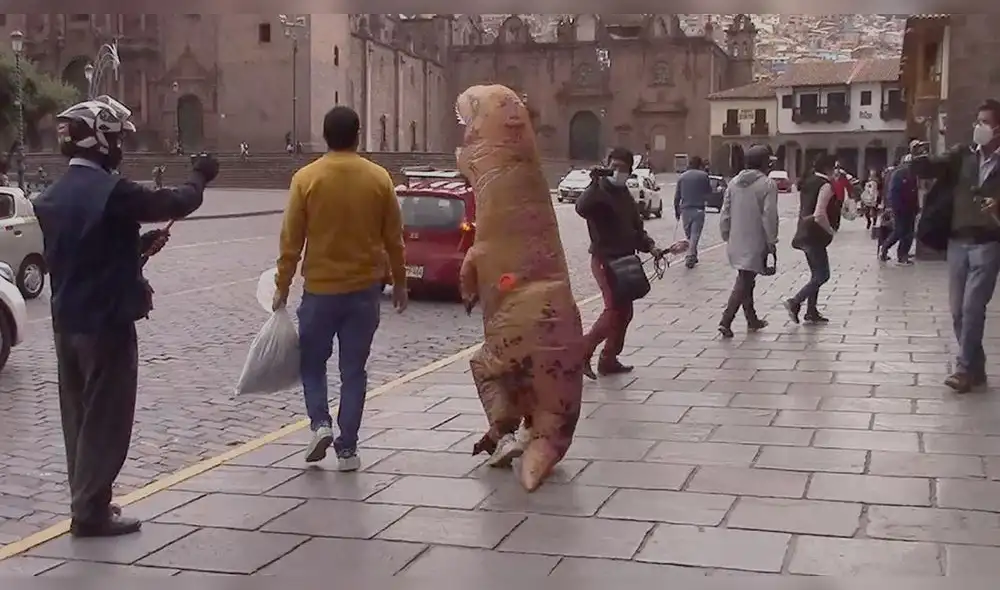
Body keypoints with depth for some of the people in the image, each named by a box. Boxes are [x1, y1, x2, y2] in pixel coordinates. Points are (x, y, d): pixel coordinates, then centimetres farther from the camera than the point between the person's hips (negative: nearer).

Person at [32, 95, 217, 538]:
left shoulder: (54, 195, 8)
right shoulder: (112, 191, -18)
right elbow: (175, 203, -9)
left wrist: (139, 247, 16)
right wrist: (200, 177, 10)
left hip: (67, 321, 8)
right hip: (107, 323, -8)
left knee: (79, 416, 15)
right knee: (105, 418, 1)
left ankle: (86, 501, 25)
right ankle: (91, 511, 5)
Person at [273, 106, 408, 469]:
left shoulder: (306, 178, -7)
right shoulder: (379, 178, -3)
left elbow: (291, 240, -5)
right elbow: (393, 239, 3)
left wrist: (282, 286, 5)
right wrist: (400, 283, 15)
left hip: (319, 289, -1)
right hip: (364, 289, 1)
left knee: (313, 362, 18)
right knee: (354, 371, 8)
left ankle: (320, 423, 0)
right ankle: (347, 449, 8)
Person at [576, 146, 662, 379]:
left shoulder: (625, 196, 16)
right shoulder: (600, 191, -11)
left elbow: (636, 228, 22)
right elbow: (582, 208, -33)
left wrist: (650, 246, 6)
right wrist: (596, 183, -42)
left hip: (624, 259, 9)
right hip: (605, 259, -9)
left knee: (624, 311, 11)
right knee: (614, 309, -15)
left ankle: (609, 360, 21)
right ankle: (583, 352, -4)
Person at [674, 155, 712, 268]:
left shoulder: (681, 177, 4)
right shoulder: (704, 176, -5)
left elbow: (677, 196, 5)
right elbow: (709, 193, 3)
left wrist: (676, 210, 12)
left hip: (685, 209, 3)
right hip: (698, 209, -3)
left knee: (688, 234, 16)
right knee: (695, 234, -1)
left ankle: (692, 256, 23)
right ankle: (690, 257, -10)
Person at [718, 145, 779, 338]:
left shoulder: (734, 183, 7)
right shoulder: (768, 184, -12)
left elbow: (725, 213, 9)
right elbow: (769, 216, -16)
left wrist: (726, 236, 17)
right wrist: (772, 241, -9)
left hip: (736, 242, 7)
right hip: (755, 243, -6)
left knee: (745, 280, 18)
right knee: (744, 282, -4)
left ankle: (752, 319, 30)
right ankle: (726, 321, -13)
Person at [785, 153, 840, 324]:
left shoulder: (807, 183, 11)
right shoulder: (826, 186, -16)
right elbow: (819, 215, -24)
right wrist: (831, 231, -11)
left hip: (805, 234, 9)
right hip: (815, 236, -9)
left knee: (816, 275, 16)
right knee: (822, 275, -2)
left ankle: (811, 312, 17)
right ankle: (795, 302, -9)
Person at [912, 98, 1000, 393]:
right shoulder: (963, 154, 6)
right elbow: (931, 167, -4)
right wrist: (918, 158, -25)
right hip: (958, 241, 4)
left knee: (972, 309, -9)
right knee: (958, 311, 8)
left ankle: (964, 368, 2)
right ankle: (975, 367, 21)